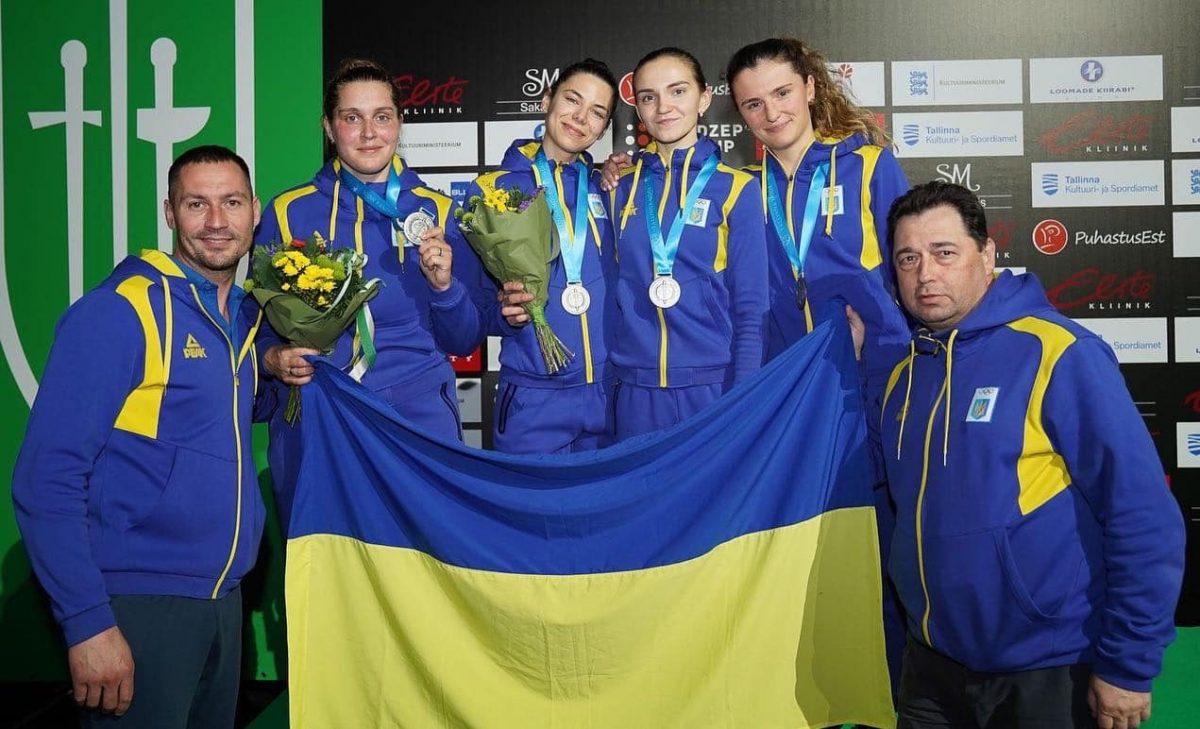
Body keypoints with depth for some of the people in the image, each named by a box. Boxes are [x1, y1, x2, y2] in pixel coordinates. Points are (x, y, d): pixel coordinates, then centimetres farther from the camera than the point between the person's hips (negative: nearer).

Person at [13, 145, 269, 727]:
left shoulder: (248, 315, 8)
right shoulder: (117, 311, -13)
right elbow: (47, 481, -16)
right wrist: (88, 623, -19)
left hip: (224, 598, 7)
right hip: (138, 604, -7)